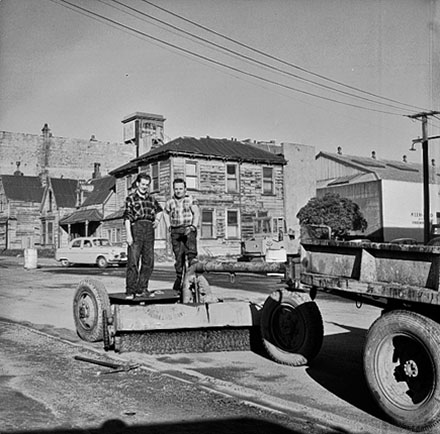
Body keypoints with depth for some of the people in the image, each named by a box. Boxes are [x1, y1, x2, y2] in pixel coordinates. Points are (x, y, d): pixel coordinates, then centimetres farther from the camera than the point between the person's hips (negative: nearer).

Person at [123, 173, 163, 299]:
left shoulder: (151, 198, 17)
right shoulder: (131, 198, 2)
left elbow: (159, 210, 35)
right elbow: (127, 217, -4)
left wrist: (157, 219, 14)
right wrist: (128, 235, -13)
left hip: (149, 229, 6)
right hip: (136, 228, -5)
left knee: (149, 262, 4)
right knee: (133, 261, -9)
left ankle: (141, 288, 12)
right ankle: (130, 291, -7)